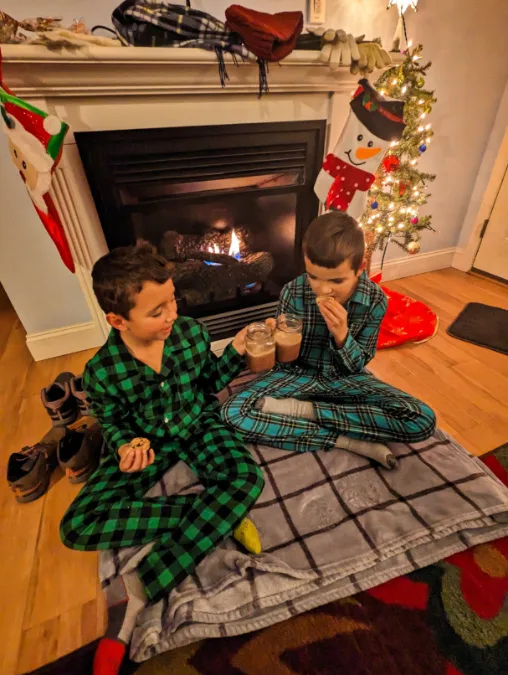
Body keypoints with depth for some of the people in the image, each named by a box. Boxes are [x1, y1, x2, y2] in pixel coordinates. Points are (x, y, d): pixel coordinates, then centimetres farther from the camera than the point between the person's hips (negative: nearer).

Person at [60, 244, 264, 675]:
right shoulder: (102, 372, -18)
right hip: (146, 440, 0)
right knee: (77, 526, -20)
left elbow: (210, 382, 2)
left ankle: (137, 591, -20)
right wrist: (126, 444, -22)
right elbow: (111, 420, -1)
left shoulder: (191, 333, -13)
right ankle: (214, 514, -18)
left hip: (199, 425, 1)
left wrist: (237, 351, -14)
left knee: (247, 478, -29)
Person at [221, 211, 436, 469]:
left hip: (345, 379, 1)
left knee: (423, 421, -19)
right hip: (298, 373, -1)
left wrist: (342, 334, -28)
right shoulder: (293, 293, -17)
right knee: (233, 414, -25)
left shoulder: (375, 300, -15)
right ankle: (349, 442, -22)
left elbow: (356, 367, -8)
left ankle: (305, 409, -18)